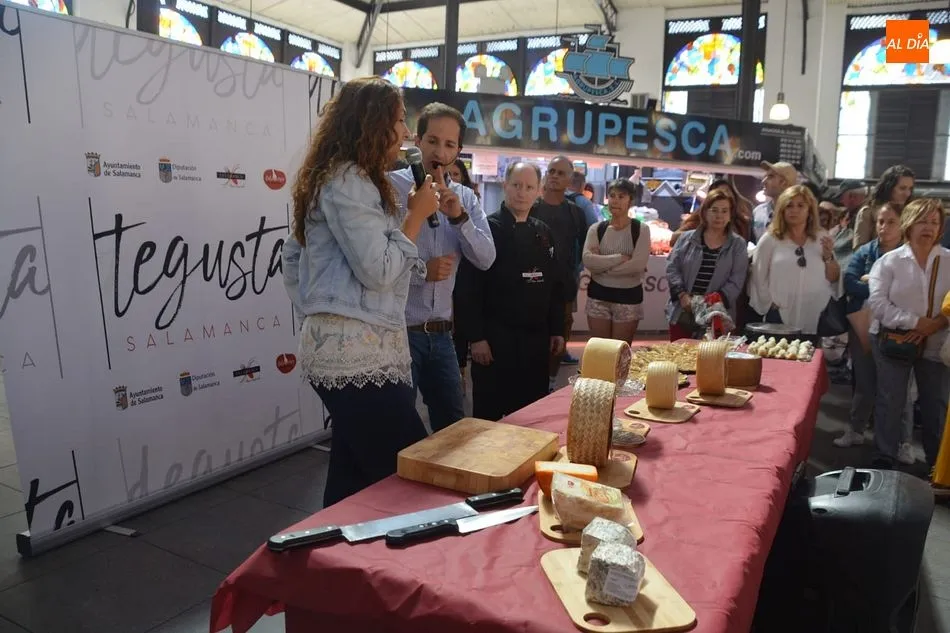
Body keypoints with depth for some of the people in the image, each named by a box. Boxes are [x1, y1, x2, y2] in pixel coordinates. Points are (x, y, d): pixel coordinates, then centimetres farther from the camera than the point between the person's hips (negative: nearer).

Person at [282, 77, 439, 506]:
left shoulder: (341, 177, 21)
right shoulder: (348, 180, -11)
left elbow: (292, 254, 24)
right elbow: (378, 270, -16)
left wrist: (313, 311, 23)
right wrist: (416, 216, -5)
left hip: (348, 347, 11)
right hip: (358, 353, -10)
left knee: (353, 480, 15)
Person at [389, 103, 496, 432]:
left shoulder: (465, 198, 8)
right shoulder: (390, 186, -9)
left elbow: (486, 259, -3)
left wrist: (459, 217, -15)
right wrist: (420, 272, -20)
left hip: (440, 333, 6)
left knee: (453, 425, 17)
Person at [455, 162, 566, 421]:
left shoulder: (544, 233, 11)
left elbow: (555, 285, 15)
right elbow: (468, 288, -13)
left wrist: (557, 330, 11)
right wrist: (476, 337, -17)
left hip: (536, 338, 6)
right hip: (495, 338, -6)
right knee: (490, 415, 4)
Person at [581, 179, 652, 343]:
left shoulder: (641, 229, -3)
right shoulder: (596, 229, 3)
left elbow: (638, 264, -17)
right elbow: (588, 260, -13)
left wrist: (602, 265, -12)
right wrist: (620, 258, -18)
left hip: (628, 298, -2)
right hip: (598, 296, 2)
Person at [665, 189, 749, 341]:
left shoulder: (738, 244, 7)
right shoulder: (687, 238, 9)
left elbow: (736, 280, -1)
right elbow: (672, 268, 4)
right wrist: (682, 294, -10)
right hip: (682, 313, 1)